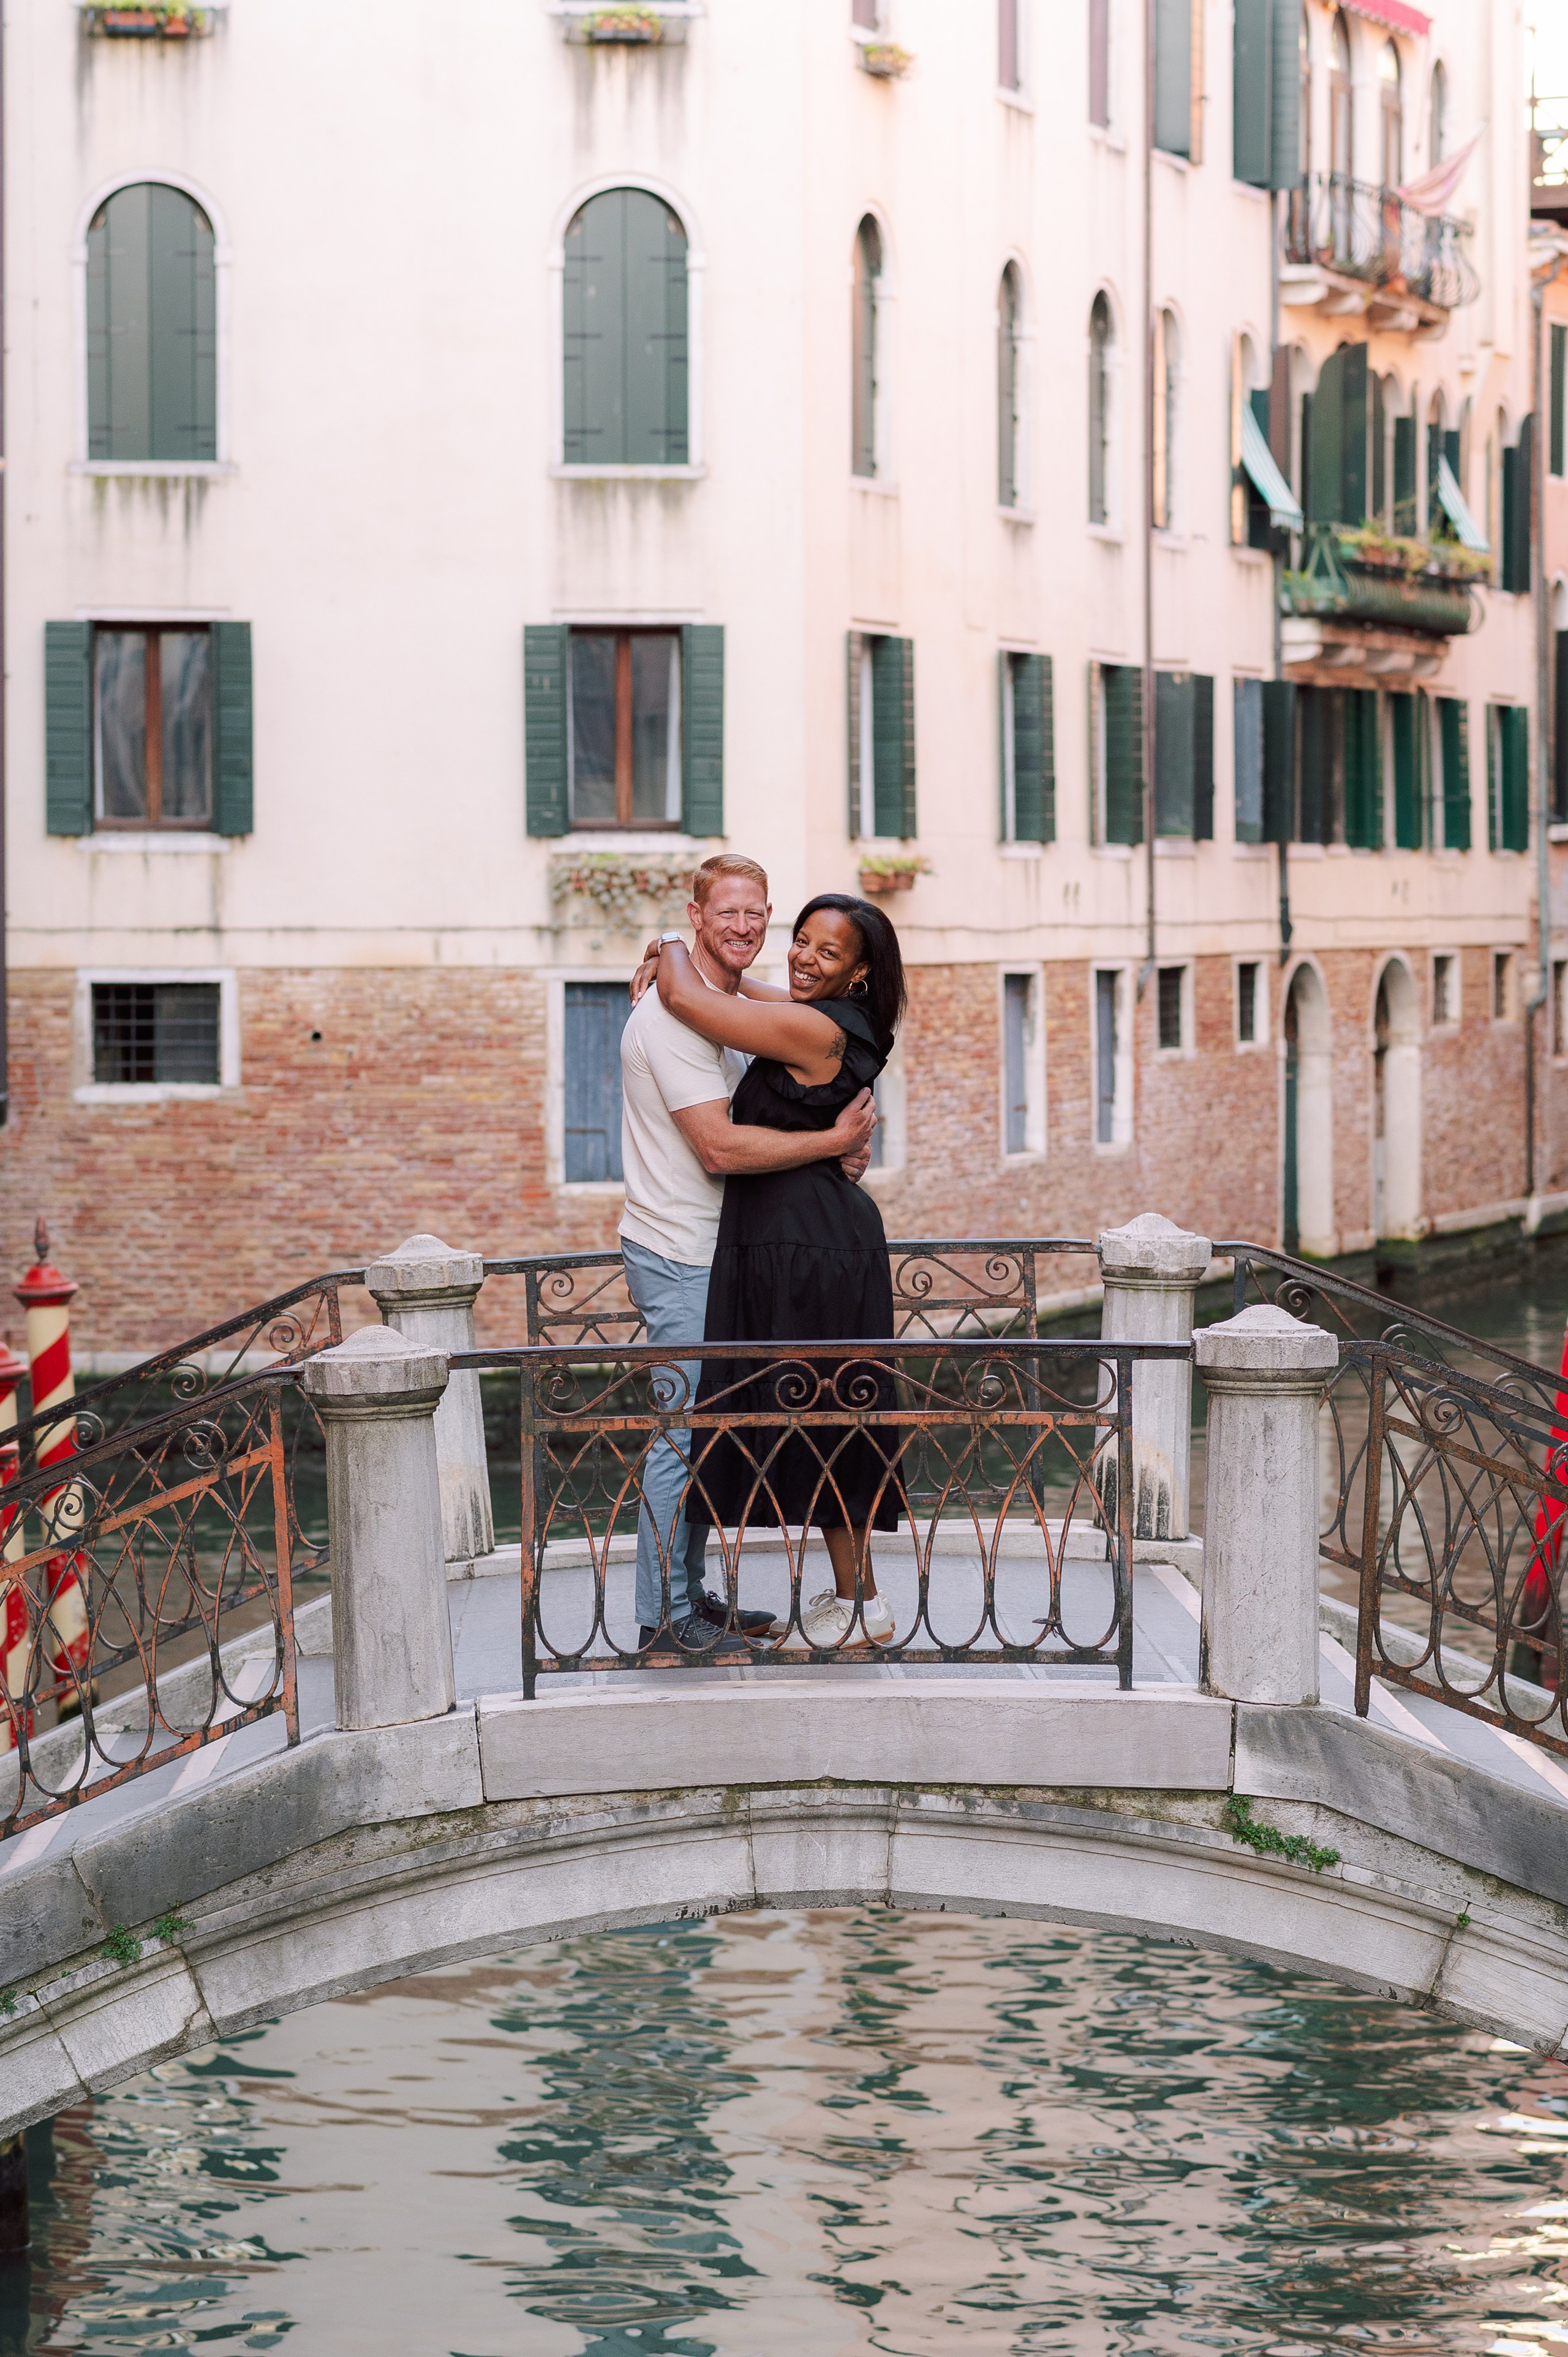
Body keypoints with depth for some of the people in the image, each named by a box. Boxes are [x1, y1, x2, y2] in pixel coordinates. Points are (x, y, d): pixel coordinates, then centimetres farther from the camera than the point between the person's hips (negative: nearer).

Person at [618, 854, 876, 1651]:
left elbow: (753, 1125, 20)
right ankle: (663, 1615, 0)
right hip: (676, 1255, -10)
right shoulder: (672, 1015, -19)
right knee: (685, 1430, -6)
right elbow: (720, 1147, -25)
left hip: (712, 1254, 10)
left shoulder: (727, 1009, 14)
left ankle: (688, 1593, 23)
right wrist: (831, 1140, -21)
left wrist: (838, 1146, 1)